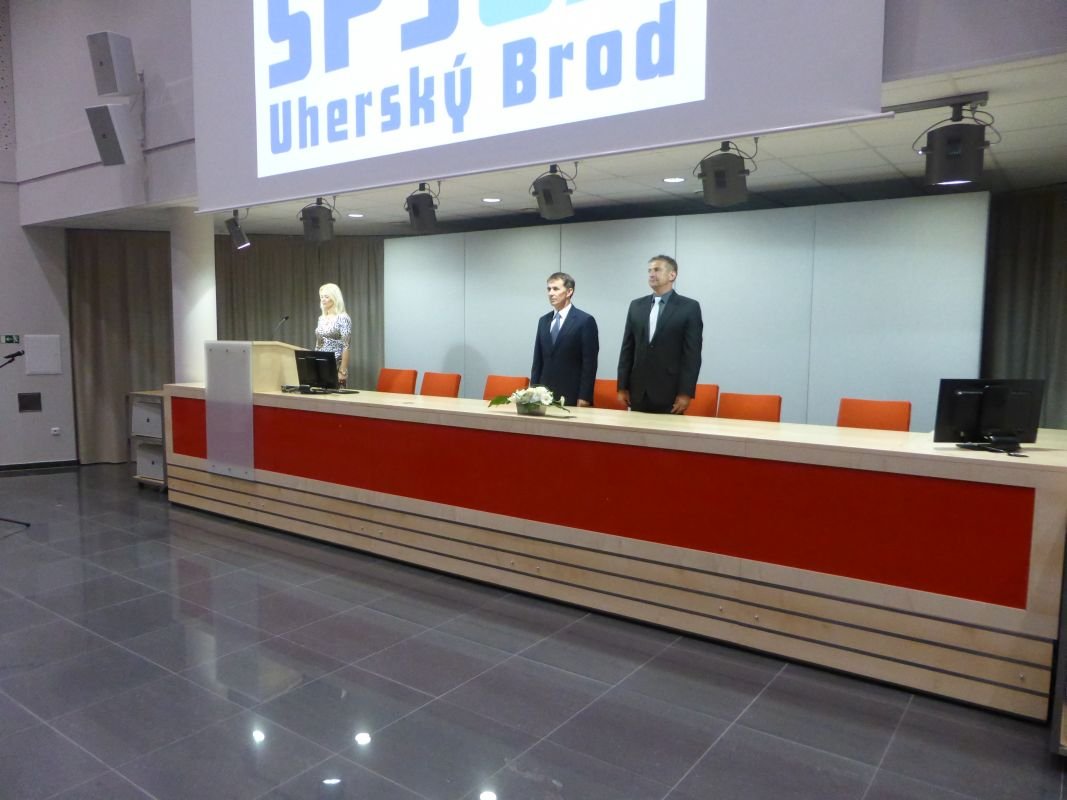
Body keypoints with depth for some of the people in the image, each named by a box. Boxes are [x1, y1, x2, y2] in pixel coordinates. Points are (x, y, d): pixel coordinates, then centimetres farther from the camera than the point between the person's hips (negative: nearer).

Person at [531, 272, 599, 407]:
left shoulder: (585, 321, -5)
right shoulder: (543, 321, 13)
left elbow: (589, 363, -9)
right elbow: (538, 360, 14)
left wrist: (584, 397, -13)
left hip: (571, 396, -5)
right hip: (545, 393, 5)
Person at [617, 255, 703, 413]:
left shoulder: (689, 307, -1)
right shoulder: (636, 306, 12)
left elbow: (692, 354, -6)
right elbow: (627, 349, 10)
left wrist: (686, 393, -12)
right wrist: (622, 387, 5)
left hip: (670, 392, -4)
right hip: (638, 391, 4)